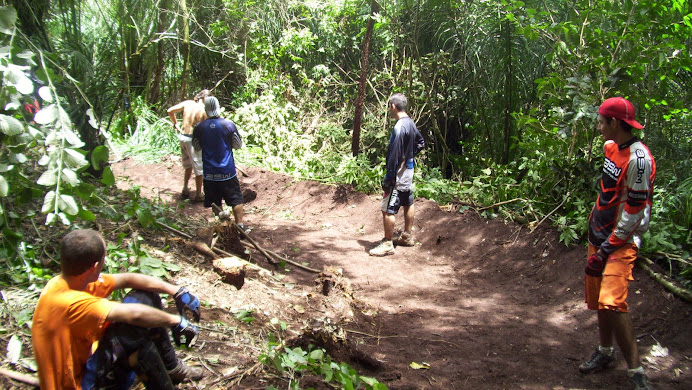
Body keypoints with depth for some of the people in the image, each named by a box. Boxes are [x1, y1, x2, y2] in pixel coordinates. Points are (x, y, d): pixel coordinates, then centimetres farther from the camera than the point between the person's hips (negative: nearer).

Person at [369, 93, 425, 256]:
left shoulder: (399, 127, -22)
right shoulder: (410, 123, 6)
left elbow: (394, 156, -23)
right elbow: (421, 143, 22)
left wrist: (389, 178, -20)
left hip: (398, 175, -10)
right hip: (409, 172, 10)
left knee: (388, 210, -5)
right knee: (408, 204, 20)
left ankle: (387, 244, 0)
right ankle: (407, 236, 33)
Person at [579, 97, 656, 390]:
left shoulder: (638, 159, -21)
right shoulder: (610, 147, 7)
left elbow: (632, 216, -20)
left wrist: (604, 252, -18)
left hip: (621, 242, -9)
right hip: (599, 234, 9)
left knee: (612, 303, -20)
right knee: (598, 300, 15)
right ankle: (605, 352, 34)